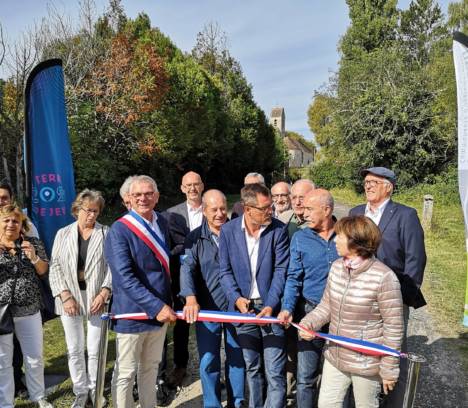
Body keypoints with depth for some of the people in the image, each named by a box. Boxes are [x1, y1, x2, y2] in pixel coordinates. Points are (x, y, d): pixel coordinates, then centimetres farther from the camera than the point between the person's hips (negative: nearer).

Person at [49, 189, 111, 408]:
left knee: (95, 349, 6)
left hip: (97, 298, -2)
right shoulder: (63, 233, 6)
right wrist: (65, 296, -7)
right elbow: (55, 267, 2)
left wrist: (104, 293, -14)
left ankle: (95, 389, 27)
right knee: (74, 349, 11)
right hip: (70, 299, 2)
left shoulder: (106, 233, 0)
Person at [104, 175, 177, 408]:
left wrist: (165, 304, 12)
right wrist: (157, 306, -25)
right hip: (132, 313, -6)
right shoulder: (119, 230, -16)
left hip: (160, 309, 6)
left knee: (151, 367, 21)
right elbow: (124, 277, -23)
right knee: (125, 373, 9)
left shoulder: (161, 223, 5)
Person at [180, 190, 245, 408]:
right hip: (207, 308, -1)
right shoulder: (195, 238, -3)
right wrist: (191, 298, -31)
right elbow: (187, 267, -15)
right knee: (208, 362, 7)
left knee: (237, 358, 15)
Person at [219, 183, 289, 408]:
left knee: (275, 372, 0)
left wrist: (270, 306, -16)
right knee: (252, 367, 18)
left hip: (271, 307, -2)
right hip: (244, 307, 2)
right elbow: (225, 271, 1)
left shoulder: (278, 230, -8)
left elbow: (281, 270, -8)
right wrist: (236, 298, -13)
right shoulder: (228, 230, -4)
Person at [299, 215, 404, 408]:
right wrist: (308, 323, -12)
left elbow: (393, 328, -17)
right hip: (334, 357, 6)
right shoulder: (336, 267, -3)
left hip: (366, 363, -6)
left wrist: (389, 369, -11)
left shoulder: (384, 278, -23)